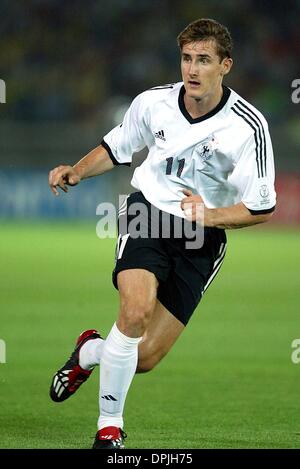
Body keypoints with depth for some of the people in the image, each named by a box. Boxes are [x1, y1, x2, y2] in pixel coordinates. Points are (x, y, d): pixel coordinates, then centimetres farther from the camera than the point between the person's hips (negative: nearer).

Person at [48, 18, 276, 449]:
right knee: (137, 309, -30)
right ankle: (110, 426, -12)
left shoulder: (248, 126, -13)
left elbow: (262, 209, -6)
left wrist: (212, 215, -22)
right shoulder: (153, 103, -5)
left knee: (145, 358, -5)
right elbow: (116, 147, 15)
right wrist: (76, 172, -2)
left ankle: (89, 352, 32)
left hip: (201, 239, 0)